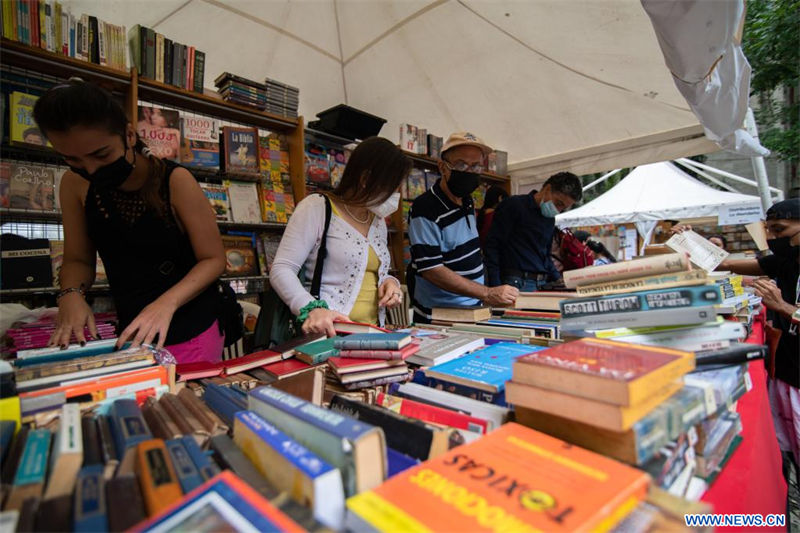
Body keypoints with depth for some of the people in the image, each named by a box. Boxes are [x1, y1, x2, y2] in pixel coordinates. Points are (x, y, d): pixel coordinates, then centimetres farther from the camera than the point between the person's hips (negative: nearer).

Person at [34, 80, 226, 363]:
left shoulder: (175, 181, -17)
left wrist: (167, 303, -29)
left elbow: (213, 259, -15)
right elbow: (78, 259, 7)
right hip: (130, 334, 5)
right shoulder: (75, 185, -2)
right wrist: (71, 294, -14)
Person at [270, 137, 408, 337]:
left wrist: (390, 281, 3)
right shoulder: (316, 208, -5)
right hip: (328, 334, -6)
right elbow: (281, 270, -9)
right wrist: (311, 308, -25)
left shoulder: (378, 222, 15)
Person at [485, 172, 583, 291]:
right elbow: (493, 246, -12)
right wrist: (496, 288, -18)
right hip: (517, 284, -7)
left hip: (543, 285, 7)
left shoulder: (550, 219, 18)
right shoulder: (514, 206, -6)